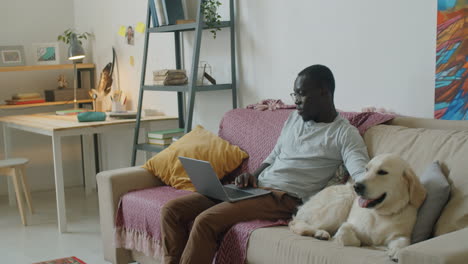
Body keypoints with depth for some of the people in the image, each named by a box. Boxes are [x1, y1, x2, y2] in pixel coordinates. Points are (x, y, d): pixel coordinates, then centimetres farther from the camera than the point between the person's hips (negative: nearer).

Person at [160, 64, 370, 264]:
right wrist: (253, 177, 6)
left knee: (206, 220, -29)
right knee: (172, 209, -7)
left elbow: (363, 175, -18)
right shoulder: (294, 118, 19)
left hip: (284, 198, -8)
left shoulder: (345, 134, -3)